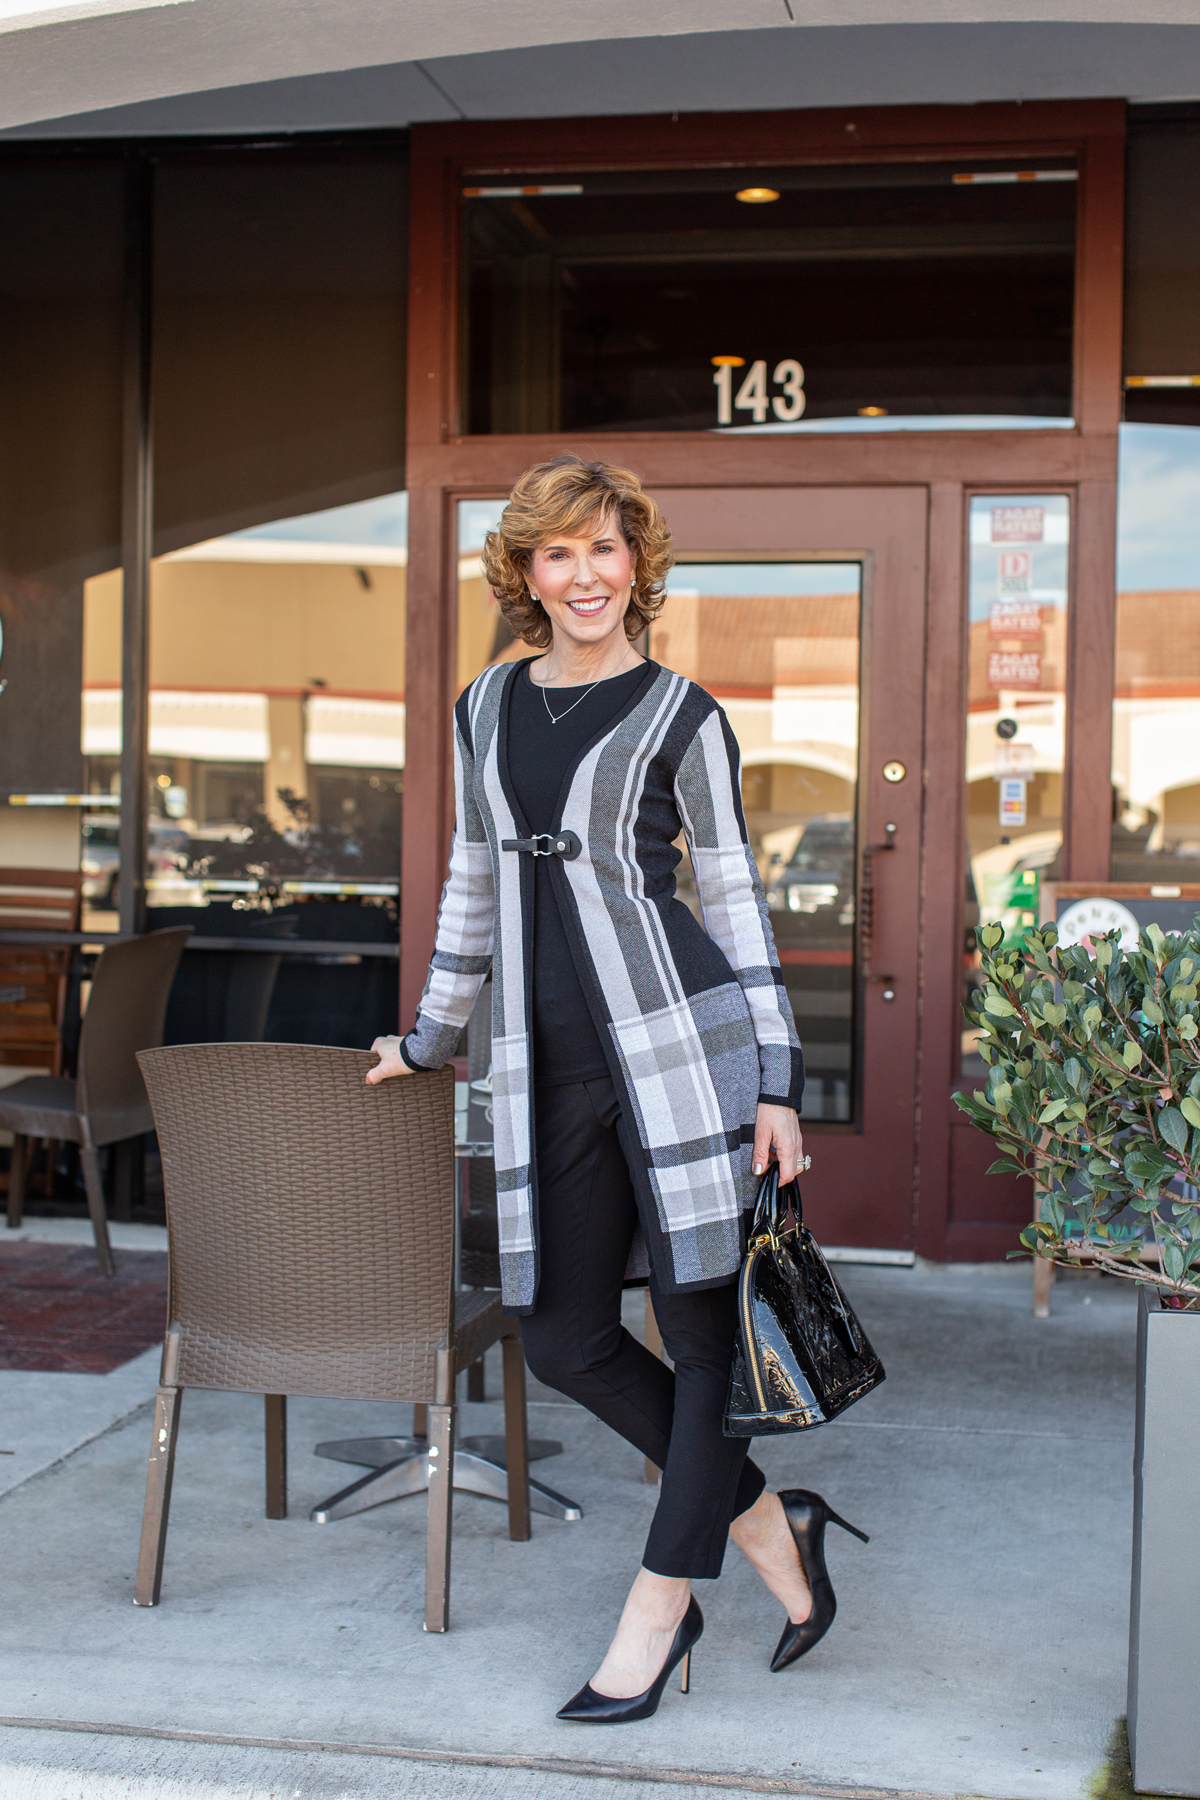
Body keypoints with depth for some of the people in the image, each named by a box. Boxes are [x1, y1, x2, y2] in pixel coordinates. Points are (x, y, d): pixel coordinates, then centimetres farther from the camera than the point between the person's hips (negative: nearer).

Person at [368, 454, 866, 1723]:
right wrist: (430, 1035, 27)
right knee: (566, 1343, 4)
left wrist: (776, 1081, -5)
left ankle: (659, 1608, 15)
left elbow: (734, 895, 1)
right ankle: (767, 1524, 20)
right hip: (548, 1069, 5)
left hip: (679, 1042, -5)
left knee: (703, 1328, 1)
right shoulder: (486, 708, 14)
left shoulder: (679, 715, 1)